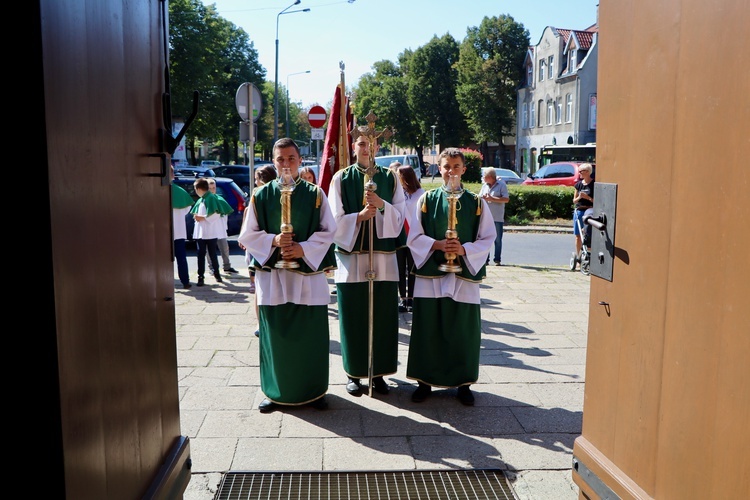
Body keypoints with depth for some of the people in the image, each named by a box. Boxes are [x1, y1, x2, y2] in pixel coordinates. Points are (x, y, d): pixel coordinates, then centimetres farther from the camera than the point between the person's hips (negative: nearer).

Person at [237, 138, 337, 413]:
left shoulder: (315, 194, 3)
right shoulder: (261, 195, 5)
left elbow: (328, 231, 1)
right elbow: (247, 236, 4)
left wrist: (303, 248, -13)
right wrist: (274, 241, -13)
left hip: (308, 274, 0)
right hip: (272, 275, 1)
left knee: (311, 335, 3)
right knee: (275, 335, 5)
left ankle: (315, 390, 19)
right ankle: (277, 392, 20)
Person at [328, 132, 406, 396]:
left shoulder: (390, 178, 6)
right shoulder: (341, 178, 2)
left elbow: (400, 217, 1)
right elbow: (335, 220, -2)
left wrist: (381, 205, -16)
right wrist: (359, 216, -18)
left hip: (384, 257, 1)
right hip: (350, 257, -1)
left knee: (382, 317, 5)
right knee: (353, 318, 5)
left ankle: (378, 372, 19)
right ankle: (354, 373, 18)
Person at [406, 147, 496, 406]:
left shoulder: (476, 203, 5)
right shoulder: (426, 200, 4)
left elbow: (488, 238, 3)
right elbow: (414, 236, 2)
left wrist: (464, 249, -14)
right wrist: (437, 245, -15)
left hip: (464, 276, 0)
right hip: (430, 274, 0)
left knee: (463, 331, 5)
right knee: (427, 330, 4)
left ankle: (463, 383, 20)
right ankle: (425, 381, 19)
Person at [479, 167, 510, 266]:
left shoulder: (501, 184, -4)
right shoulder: (485, 185, 13)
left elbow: (506, 199, -12)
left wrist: (492, 199, -15)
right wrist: (482, 198, -9)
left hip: (497, 217, -5)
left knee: (498, 240, 2)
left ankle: (497, 259, 8)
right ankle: (485, 259, 9)